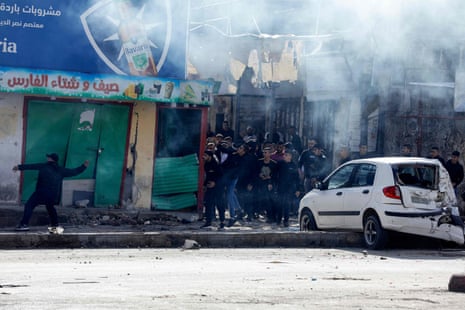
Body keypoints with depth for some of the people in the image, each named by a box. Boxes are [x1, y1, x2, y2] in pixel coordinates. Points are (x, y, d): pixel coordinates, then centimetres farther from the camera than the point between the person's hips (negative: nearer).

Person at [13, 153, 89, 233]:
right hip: (53, 195, 6)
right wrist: (84, 166, 29)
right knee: (50, 207, 28)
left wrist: (19, 167, 3)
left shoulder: (44, 166, 1)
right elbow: (74, 172, 19)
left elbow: (31, 166, 1)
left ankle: (24, 224, -13)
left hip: (42, 192, -6)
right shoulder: (61, 170, 12)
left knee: (29, 205, -3)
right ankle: (55, 226, 26)